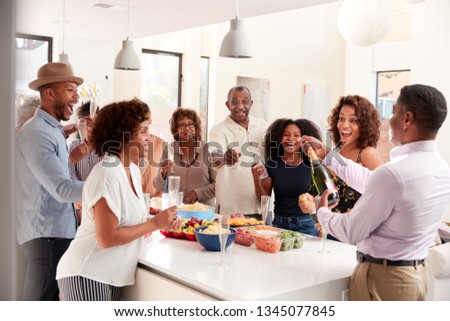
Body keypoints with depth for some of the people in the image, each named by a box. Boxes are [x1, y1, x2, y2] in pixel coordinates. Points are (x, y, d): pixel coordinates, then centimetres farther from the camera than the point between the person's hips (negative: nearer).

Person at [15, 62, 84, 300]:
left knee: (50, 299, 17)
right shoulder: (37, 133, -17)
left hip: (57, 231, 10)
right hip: (46, 234, -10)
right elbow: (62, 189, -22)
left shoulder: (51, 130, 15)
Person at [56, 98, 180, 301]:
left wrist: (161, 221, -3)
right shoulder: (108, 174, -21)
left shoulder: (132, 170, 6)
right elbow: (106, 238, -24)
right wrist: (155, 224, -17)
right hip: (87, 276, -9)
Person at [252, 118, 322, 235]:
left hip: (305, 225, -1)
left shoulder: (311, 165, -1)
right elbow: (264, 198, 3)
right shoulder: (272, 164, 0)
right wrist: (256, 179, -12)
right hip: (279, 224, 1)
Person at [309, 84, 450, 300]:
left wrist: (322, 212, 4)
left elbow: (351, 233, -16)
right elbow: (375, 183, 11)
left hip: (382, 277, -8)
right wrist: (329, 157, 17)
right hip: (417, 275, 8)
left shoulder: (392, 173, -27)